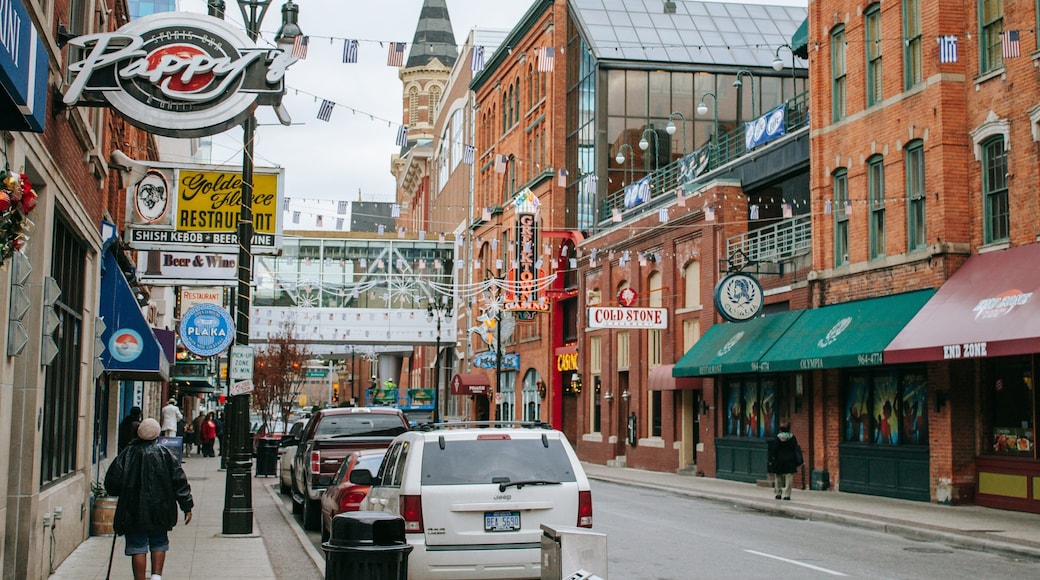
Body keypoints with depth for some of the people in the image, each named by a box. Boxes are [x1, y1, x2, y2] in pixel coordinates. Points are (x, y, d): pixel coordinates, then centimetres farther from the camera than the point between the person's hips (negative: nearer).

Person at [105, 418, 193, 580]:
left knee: (138, 548, 5)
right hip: (159, 511, 1)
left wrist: (123, 494, 18)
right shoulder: (165, 454, -2)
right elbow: (179, 481, -3)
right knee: (159, 544, 16)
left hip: (133, 511, -1)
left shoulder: (127, 454, -3)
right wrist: (187, 506, 3)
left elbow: (111, 482, -3)